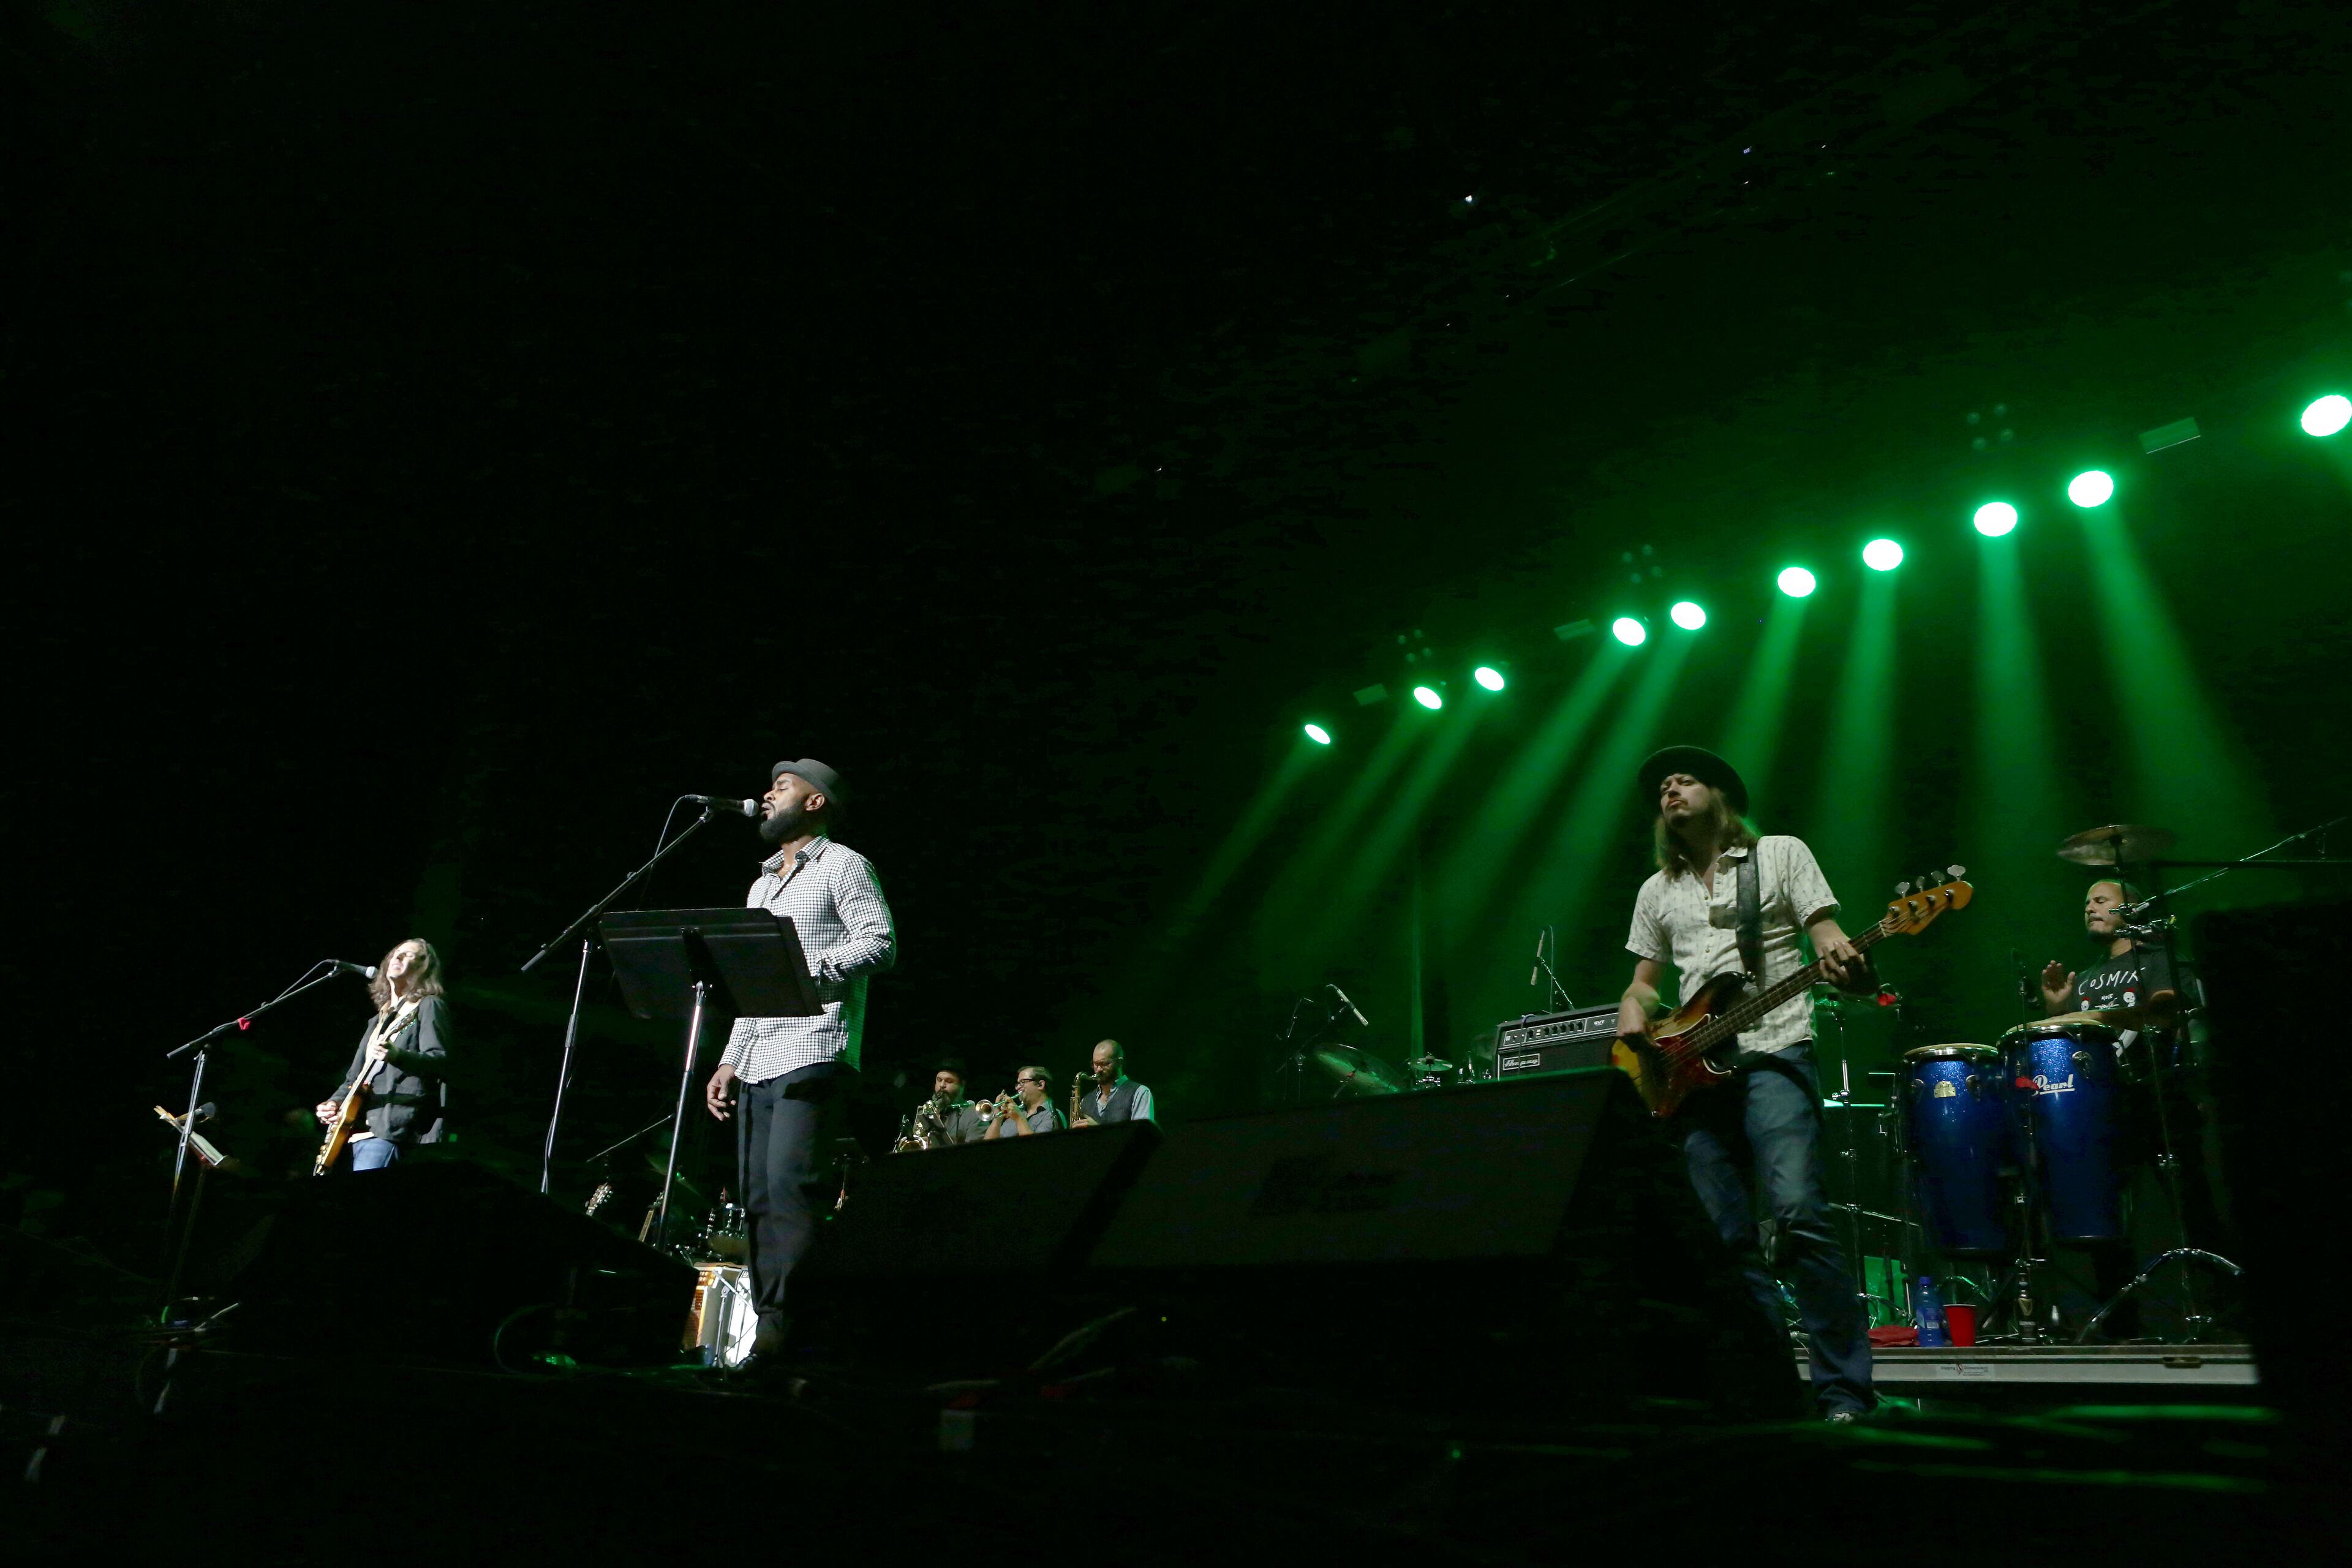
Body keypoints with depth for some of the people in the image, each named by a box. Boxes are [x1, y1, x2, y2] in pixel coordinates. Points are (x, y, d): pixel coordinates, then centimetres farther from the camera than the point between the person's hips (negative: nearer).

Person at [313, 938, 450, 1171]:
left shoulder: (428, 1006, 3)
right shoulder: (379, 1019, 27)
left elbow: (439, 1061, -12)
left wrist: (397, 1056, -30)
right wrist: (335, 1102, 9)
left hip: (390, 1128, -8)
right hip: (350, 1128, 8)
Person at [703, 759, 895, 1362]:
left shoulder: (842, 865, 3)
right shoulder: (762, 886, 28)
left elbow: (881, 943, -10)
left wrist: (808, 970, -21)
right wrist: (730, 1062, 18)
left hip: (813, 1055, -8)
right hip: (758, 1062, 8)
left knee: (788, 1183, -18)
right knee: (758, 1195, 3)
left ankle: (787, 1323, -19)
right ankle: (768, 1325, 5)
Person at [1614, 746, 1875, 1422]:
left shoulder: (1780, 853, 10)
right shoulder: (1658, 891, 21)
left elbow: (1827, 936, 1)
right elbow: (1645, 981, 24)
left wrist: (1842, 960, -22)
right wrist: (1633, 1008, 1)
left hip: (1772, 1053, -5)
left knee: (1797, 1212, -19)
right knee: (1729, 1238, 2)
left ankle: (1845, 1393, -11)